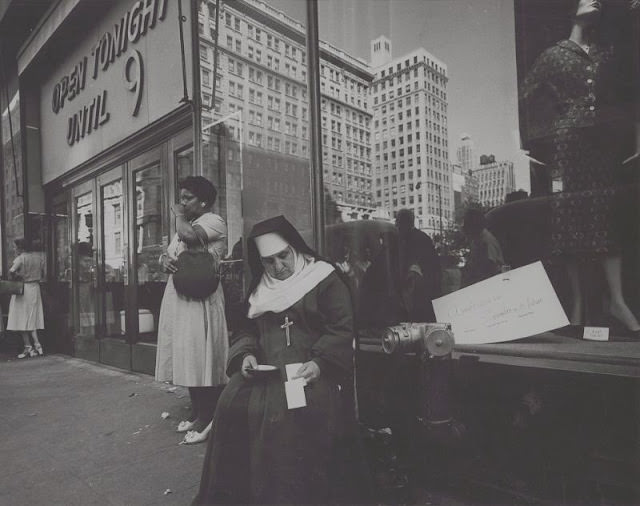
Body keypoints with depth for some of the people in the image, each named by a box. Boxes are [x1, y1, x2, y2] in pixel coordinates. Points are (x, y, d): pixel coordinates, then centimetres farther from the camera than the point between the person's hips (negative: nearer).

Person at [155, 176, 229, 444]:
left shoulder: (213, 221, -6)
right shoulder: (184, 226, 22)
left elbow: (189, 236, -25)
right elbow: (167, 253, 23)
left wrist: (179, 214, -5)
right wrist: (165, 260, -1)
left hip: (201, 298, -9)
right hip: (177, 298, 9)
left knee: (202, 357, -5)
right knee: (187, 358, 12)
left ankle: (208, 419, 6)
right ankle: (197, 412, 24)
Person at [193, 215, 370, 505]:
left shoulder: (324, 278, 0)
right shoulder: (258, 288, 18)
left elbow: (342, 329, -6)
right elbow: (247, 331, 21)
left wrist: (320, 362, -21)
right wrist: (246, 354, -1)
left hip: (308, 369, -5)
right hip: (264, 368, 5)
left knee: (288, 415, -32)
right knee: (231, 405, -19)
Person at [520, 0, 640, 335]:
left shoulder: (608, 56, 20)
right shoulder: (554, 54, 9)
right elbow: (528, 94, 3)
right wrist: (557, 124, -2)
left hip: (603, 144, 4)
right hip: (568, 145, -3)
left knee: (607, 216, -4)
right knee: (570, 218, -7)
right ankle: (577, 302, -3)